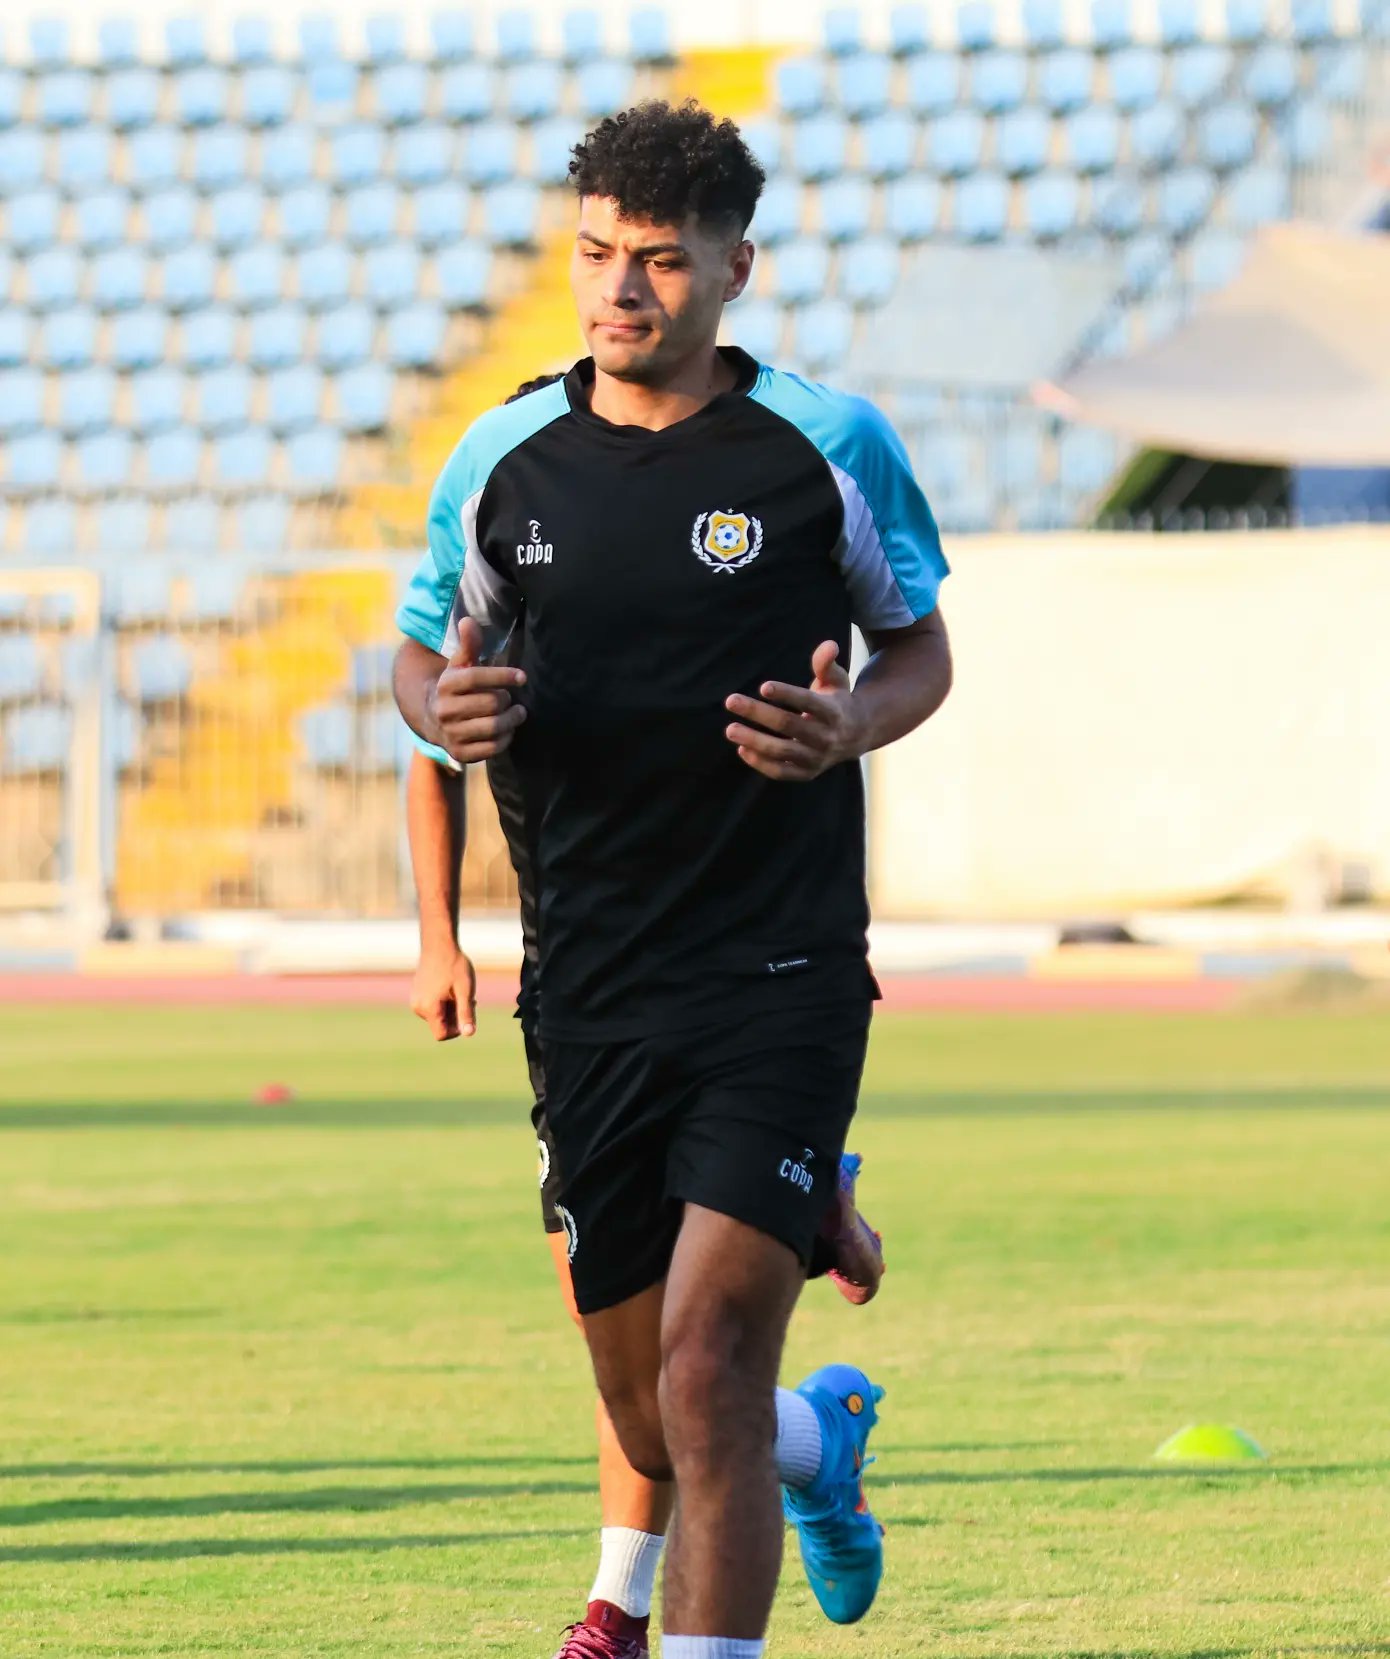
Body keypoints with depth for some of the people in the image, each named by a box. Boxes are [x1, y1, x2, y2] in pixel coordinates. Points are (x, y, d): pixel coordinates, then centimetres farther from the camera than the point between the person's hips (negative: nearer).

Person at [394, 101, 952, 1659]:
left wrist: (849, 726, -14)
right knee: (654, 1430, 10)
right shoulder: (506, 460, 6)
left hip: (781, 983, -4)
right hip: (590, 992, 4)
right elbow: (422, 651, 17)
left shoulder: (827, 446, -2)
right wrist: (449, 703, -7)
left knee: (708, 1369, -18)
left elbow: (922, 651, 9)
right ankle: (823, 1439, 44)